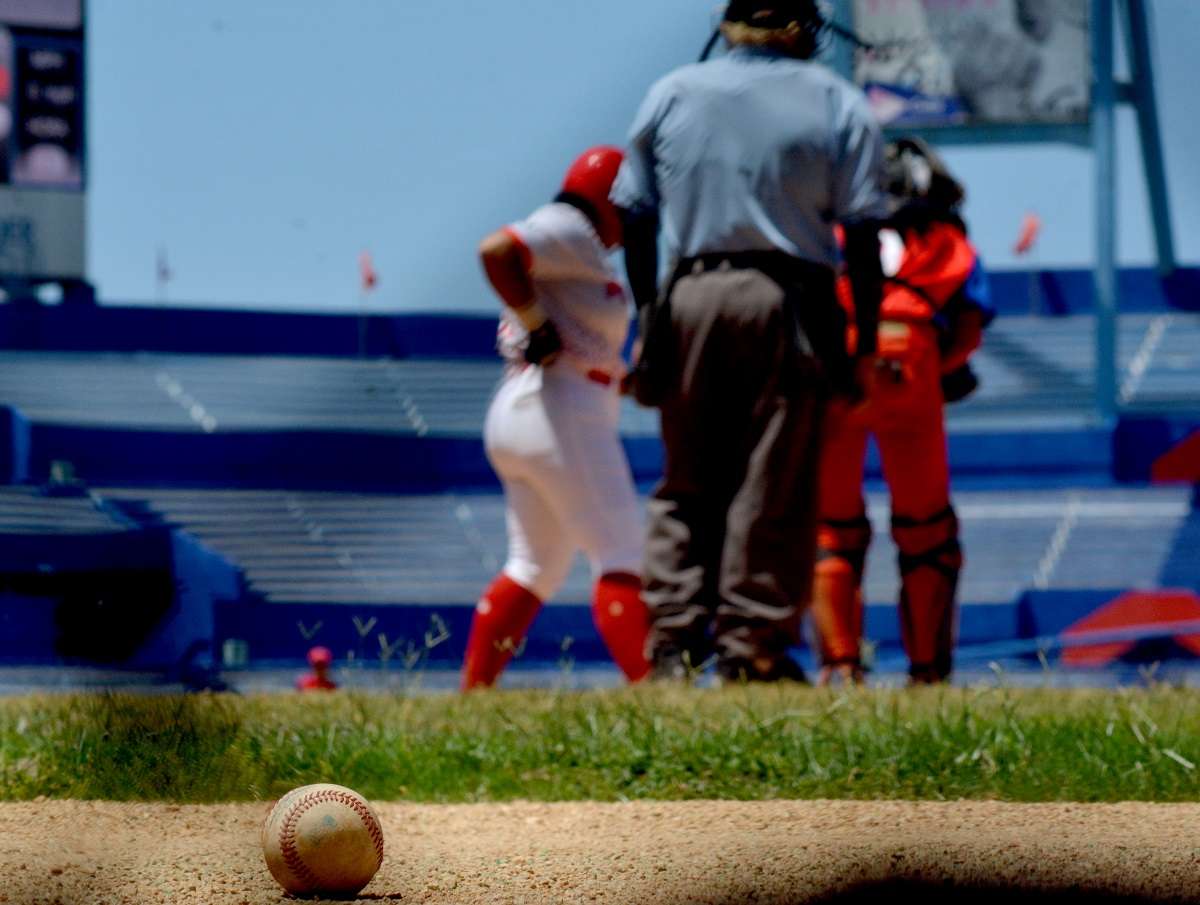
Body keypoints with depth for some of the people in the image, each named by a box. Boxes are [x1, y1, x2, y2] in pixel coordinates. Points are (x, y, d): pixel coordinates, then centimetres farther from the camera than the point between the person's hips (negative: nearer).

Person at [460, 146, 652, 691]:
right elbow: (496, 250, -25)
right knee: (623, 558, -12)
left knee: (534, 568, 13)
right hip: (562, 413, -10)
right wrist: (538, 325, -20)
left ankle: (471, 694, 10)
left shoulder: (580, 246, 23)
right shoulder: (569, 231, -7)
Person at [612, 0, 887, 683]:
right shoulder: (838, 103, 4)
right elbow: (862, 233, -1)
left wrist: (649, 314, 16)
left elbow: (635, 217, 10)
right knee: (774, 488, 1)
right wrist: (866, 345, 1)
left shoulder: (671, 93, 11)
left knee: (686, 484, 9)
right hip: (789, 303, -2)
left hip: (691, 299, 2)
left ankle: (672, 640, 1)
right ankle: (752, 648, -1)